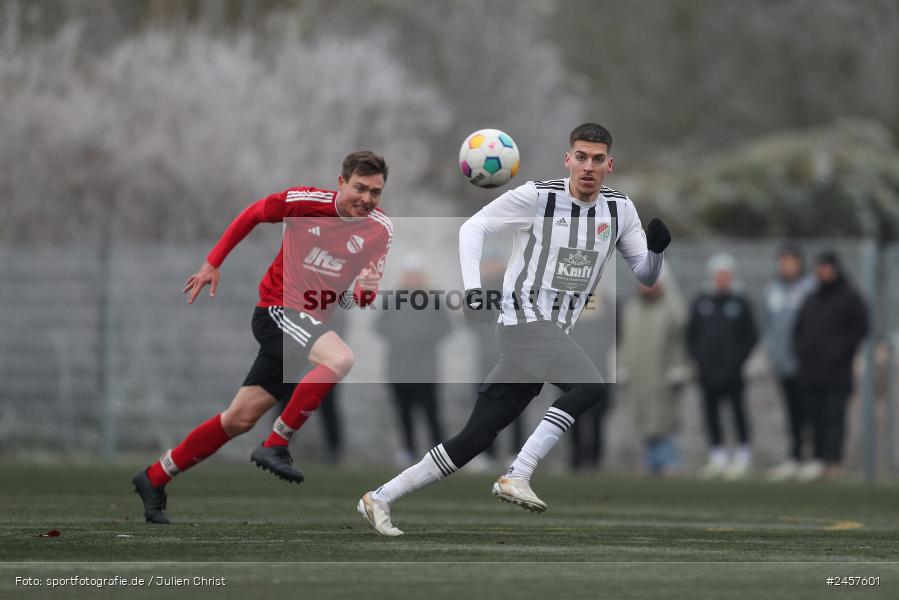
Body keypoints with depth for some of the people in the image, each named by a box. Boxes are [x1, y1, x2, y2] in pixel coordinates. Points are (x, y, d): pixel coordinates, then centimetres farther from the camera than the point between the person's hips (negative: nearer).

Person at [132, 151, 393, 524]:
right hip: (277, 308, -5)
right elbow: (252, 215, 4)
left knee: (240, 419, 8)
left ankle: (154, 479, 21)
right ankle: (276, 446, -22)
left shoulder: (381, 230, -1)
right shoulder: (306, 201, -12)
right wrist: (213, 262, 4)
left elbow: (364, 300, 1)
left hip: (307, 324, 5)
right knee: (340, 358, -32)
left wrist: (365, 289, -23)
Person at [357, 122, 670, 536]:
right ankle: (516, 477, -32)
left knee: (474, 440, 4)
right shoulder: (536, 196, -7)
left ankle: (380, 499, 11)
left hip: (552, 337, 6)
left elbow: (645, 275, 11)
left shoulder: (619, 209, 8)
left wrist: (655, 249, -11)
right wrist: (472, 287, -11)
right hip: (524, 320, -6)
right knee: (590, 386, -31)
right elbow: (473, 227, 1)